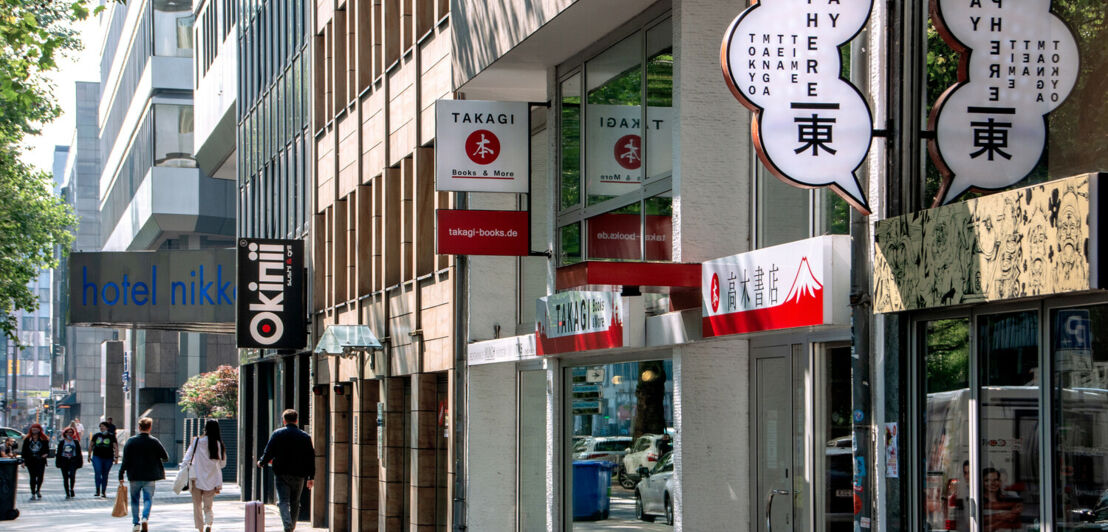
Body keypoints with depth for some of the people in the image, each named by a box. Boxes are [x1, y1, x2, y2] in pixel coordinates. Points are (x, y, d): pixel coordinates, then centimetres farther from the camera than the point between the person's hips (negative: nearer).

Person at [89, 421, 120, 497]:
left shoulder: (111, 437, 1)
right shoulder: (96, 436, 7)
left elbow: (116, 447, -2)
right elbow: (91, 446, 17)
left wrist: (116, 457, -10)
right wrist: (89, 456, 16)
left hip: (108, 459, -1)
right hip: (97, 457, 1)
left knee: (105, 475, 6)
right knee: (98, 473, -16)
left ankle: (103, 492, 16)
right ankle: (98, 490, -11)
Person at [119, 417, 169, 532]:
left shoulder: (130, 441, -4)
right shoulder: (154, 441, -6)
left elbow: (125, 460, -5)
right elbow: (166, 458, -2)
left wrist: (121, 475, 0)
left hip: (134, 476, 1)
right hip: (150, 476, -1)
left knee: (135, 499, 14)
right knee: (148, 498, 6)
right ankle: (145, 517, -18)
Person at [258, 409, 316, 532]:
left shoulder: (277, 434, -2)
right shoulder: (305, 436, 5)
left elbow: (269, 452, -1)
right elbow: (311, 457, 6)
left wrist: (261, 462, 19)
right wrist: (310, 477, 11)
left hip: (282, 474, -2)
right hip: (299, 475, 2)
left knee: (283, 502, -5)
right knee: (295, 502, 15)